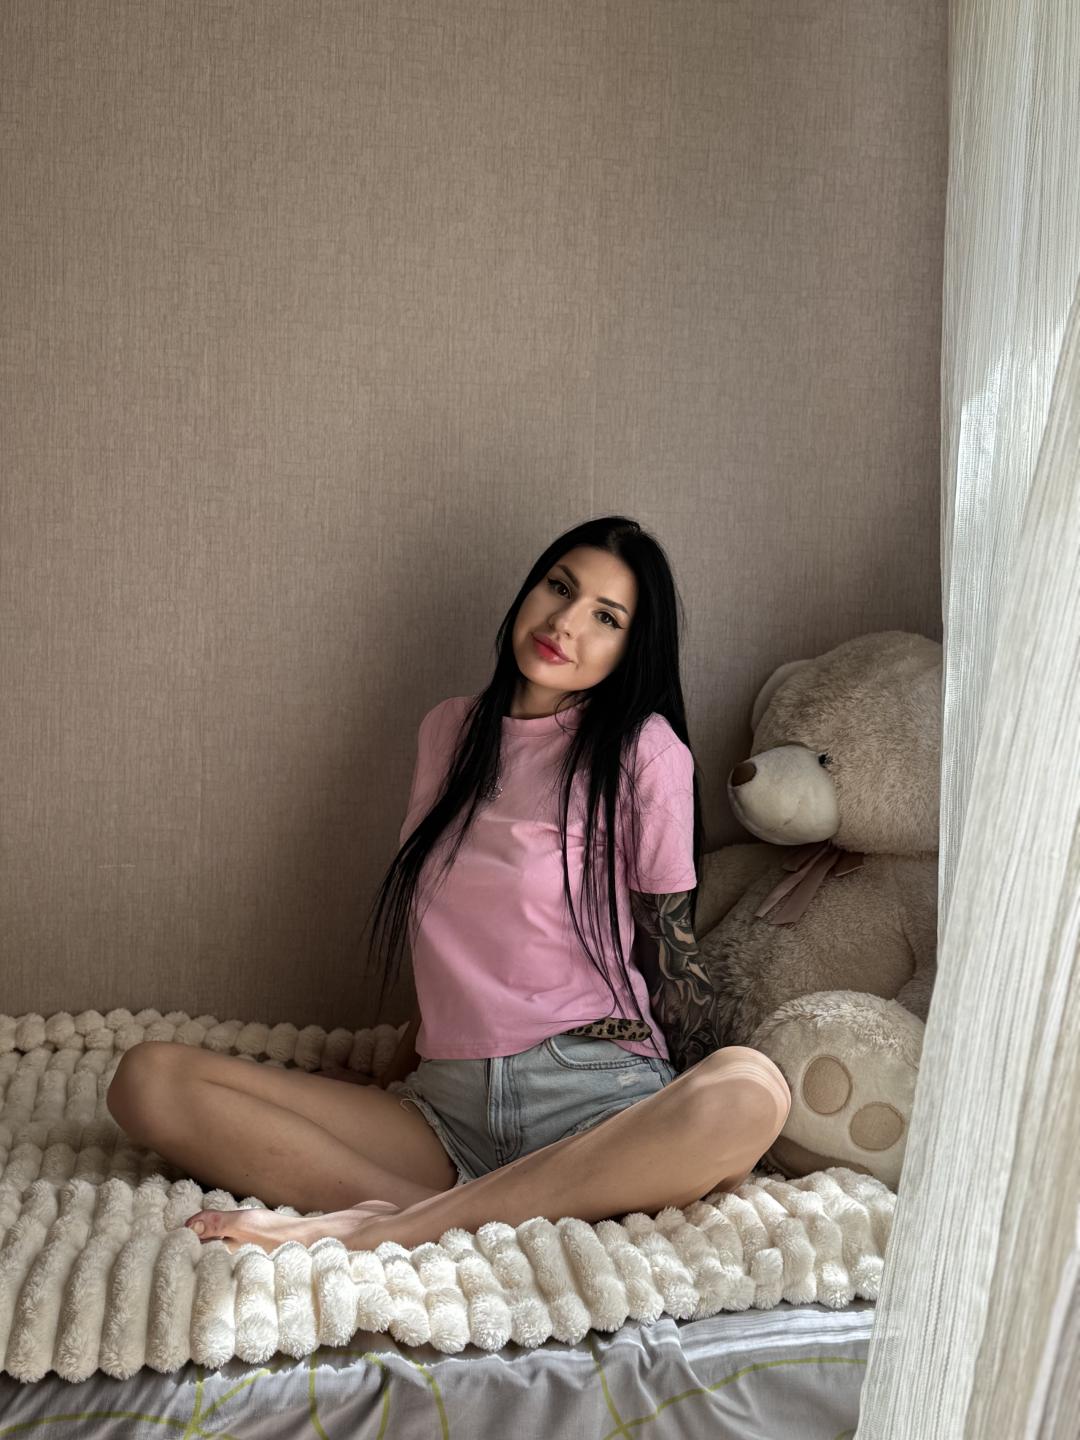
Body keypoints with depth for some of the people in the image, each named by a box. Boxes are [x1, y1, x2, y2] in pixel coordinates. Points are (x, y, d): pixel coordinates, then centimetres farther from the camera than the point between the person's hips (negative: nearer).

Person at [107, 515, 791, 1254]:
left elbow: (670, 964, 3)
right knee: (150, 1077, -11)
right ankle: (453, 1213, -25)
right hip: (446, 1108, 4)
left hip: (599, 1104, -4)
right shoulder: (451, 729, 13)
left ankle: (386, 1227, -30)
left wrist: (685, 1119, 4)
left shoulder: (644, 752, -2)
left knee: (750, 1091, -39)